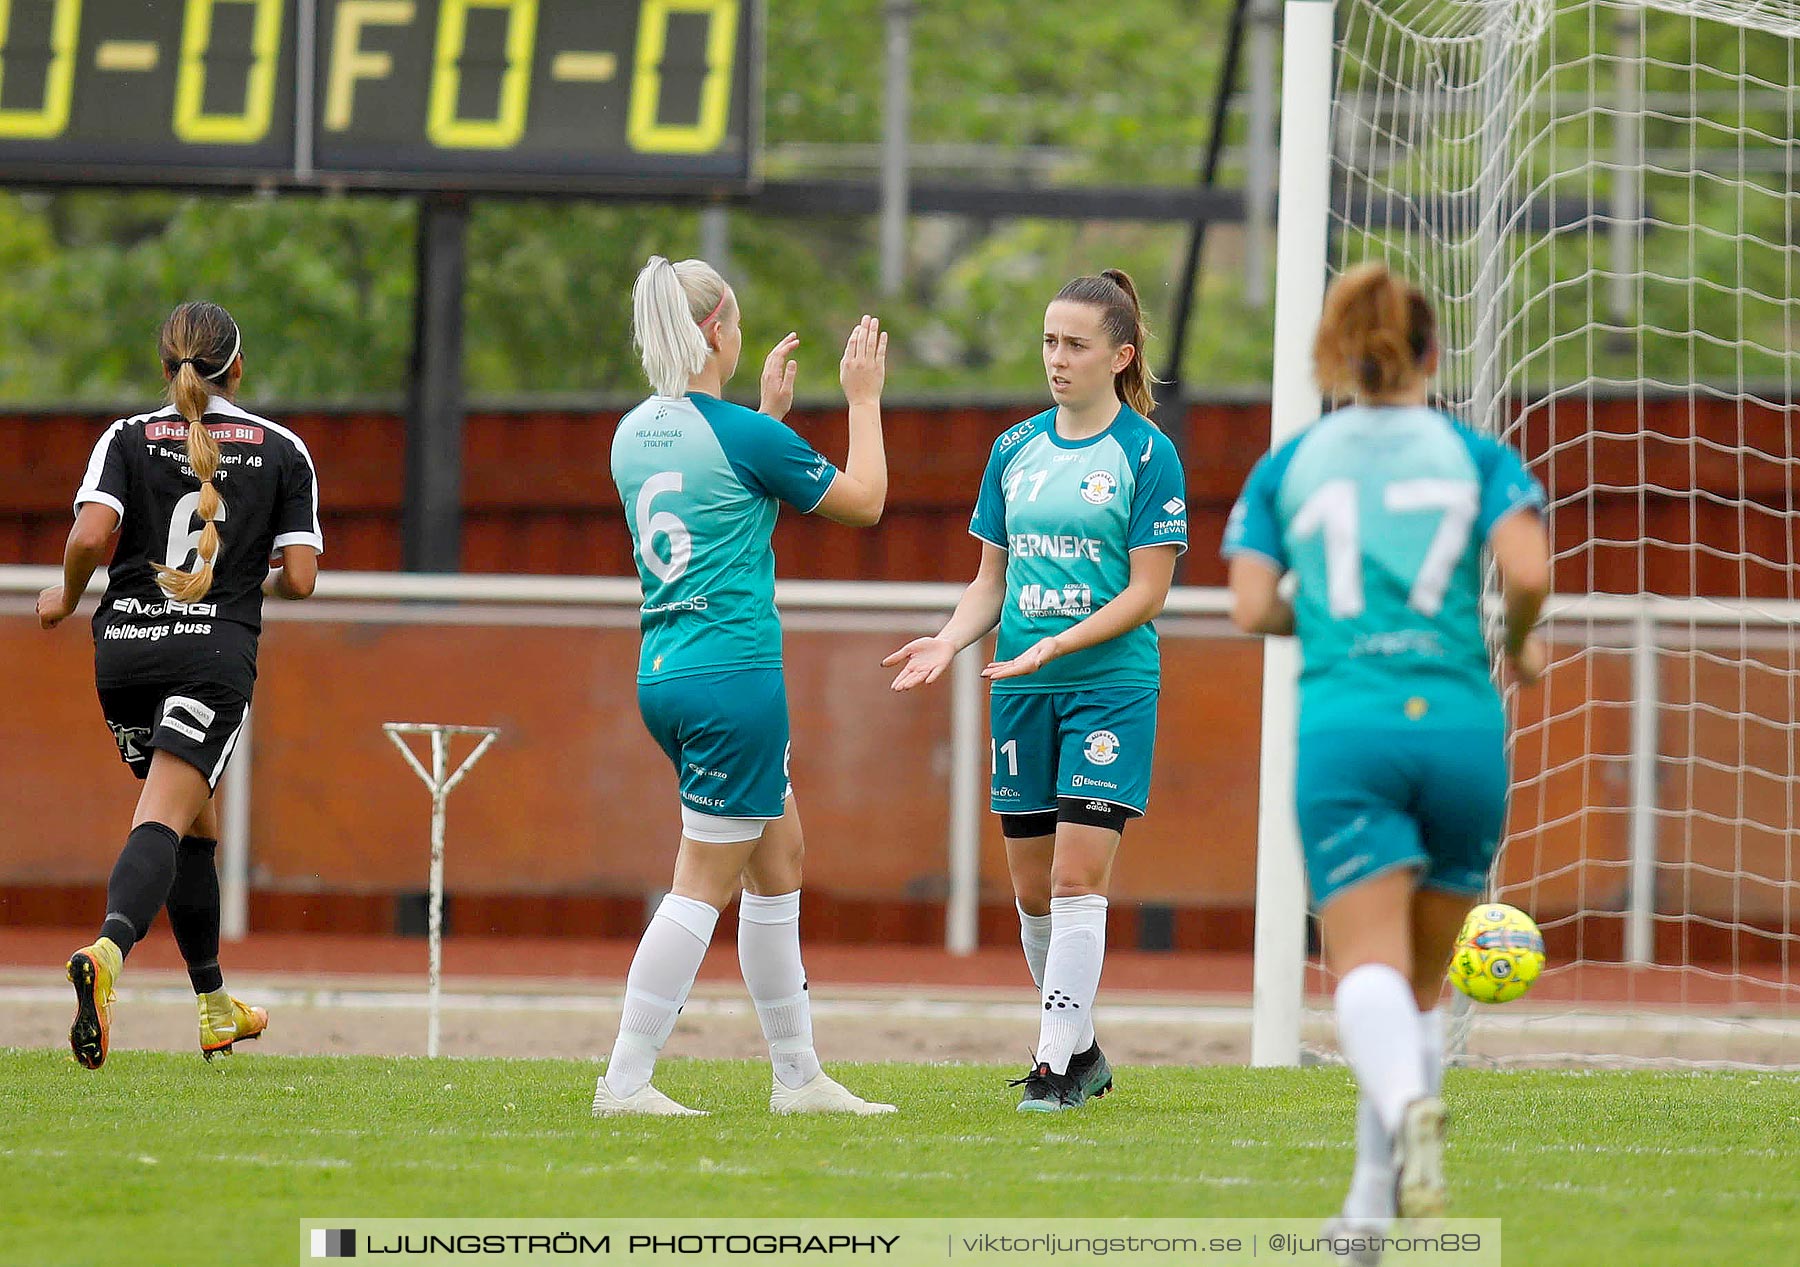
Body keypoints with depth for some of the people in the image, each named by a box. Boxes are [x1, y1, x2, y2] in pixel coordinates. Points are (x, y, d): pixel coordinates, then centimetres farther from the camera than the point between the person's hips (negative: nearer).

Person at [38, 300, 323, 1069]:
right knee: (165, 822, -14)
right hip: (217, 653, -3)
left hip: (125, 647, 3)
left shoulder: (127, 439, 5)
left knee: (195, 823, 19)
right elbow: (299, 577, 1)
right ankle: (108, 950, -44)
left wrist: (67, 597, 8)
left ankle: (213, 1006, 27)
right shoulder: (283, 451, 6)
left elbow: (91, 535, -11)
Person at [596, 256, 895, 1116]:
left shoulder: (635, 433, 8)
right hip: (734, 673, -9)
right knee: (704, 884, -4)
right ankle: (624, 1083, -6)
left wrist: (769, 410, 31)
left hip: (664, 674, 9)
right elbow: (863, 500, 0)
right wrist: (863, 399, 11)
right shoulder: (743, 434, -14)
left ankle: (797, 1076, 19)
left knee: (779, 855, 16)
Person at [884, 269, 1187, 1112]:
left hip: (1111, 686, -5)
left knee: (1078, 875, -13)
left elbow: (1147, 591, -9)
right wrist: (949, 641, -4)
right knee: (1031, 886, 8)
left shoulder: (1147, 454, -5)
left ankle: (1056, 1064, -12)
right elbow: (991, 580, 15)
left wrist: (1057, 645, -19)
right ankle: (1082, 1051, 22)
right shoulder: (1015, 449, 10)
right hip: (1022, 691, 6)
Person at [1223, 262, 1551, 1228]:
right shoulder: (1478, 458, 9)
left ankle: (1408, 1104, -45)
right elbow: (1528, 570, -7)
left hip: (1344, 725, -1)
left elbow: (1252, 609, 4)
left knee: (1370, 970, -14)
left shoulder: (1286, 468, 12)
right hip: (1462, 727, 1)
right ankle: (1375, 1204, 15)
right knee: (1420, 984, 15)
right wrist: (1519, 644, 12)